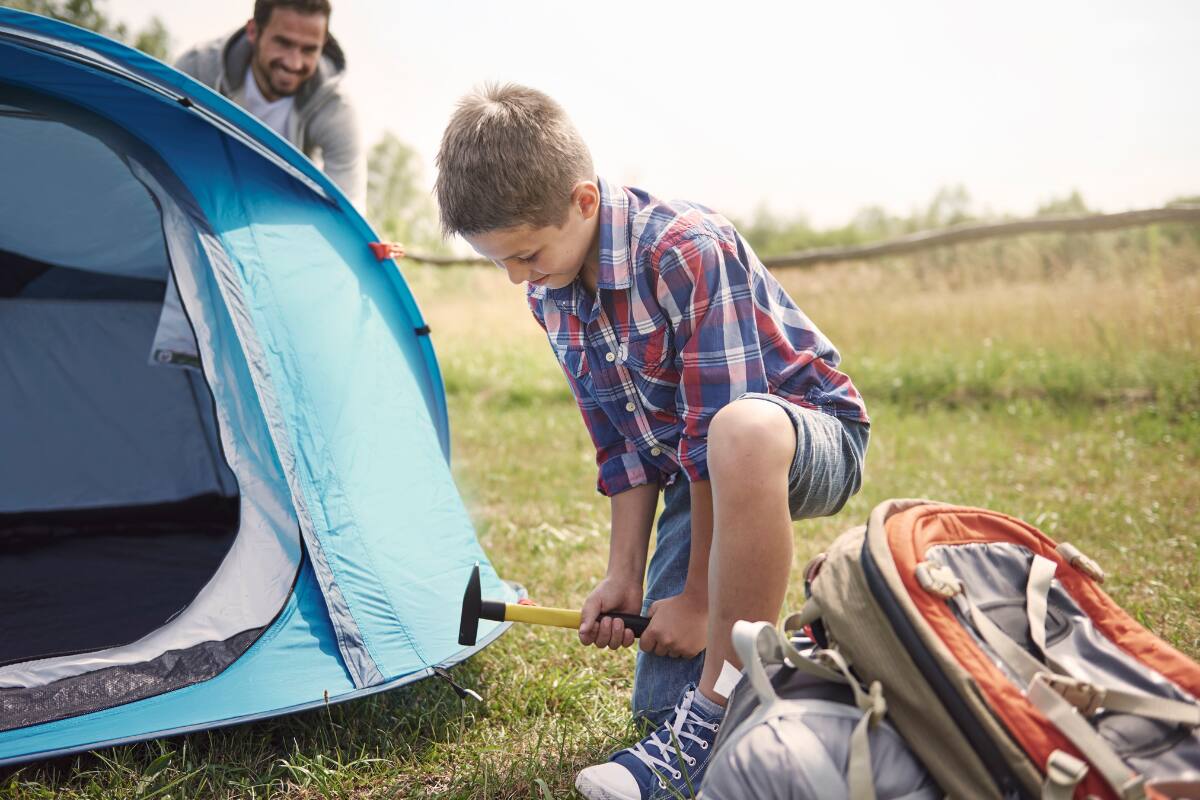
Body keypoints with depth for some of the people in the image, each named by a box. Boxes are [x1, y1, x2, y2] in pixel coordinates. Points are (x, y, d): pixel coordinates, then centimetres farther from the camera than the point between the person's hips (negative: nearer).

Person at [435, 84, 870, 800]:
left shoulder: (688, 250, -29)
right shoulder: (550, 295, -3)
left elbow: (719, 430, -27)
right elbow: (622, 439, 3)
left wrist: (700, 597, -21)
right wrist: (625, 577, -2)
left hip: (815, 435, -7)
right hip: (698, 472, 7)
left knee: (741, 434, -45)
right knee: (661, 698, -3)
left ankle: (719, 715, -32)